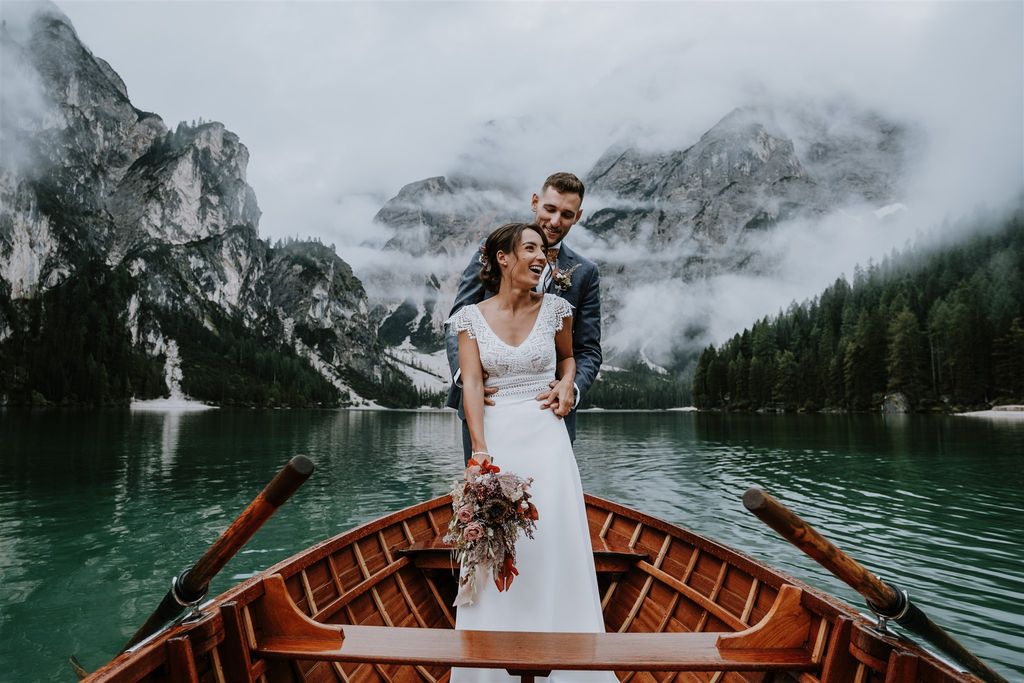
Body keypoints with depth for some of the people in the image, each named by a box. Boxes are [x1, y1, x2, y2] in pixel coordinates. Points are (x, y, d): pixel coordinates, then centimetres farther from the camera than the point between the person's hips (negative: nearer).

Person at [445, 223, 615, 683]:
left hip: (546, 438, 1)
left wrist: (567, 383, -2)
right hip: (496, 437, 0)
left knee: (554, 544, 3)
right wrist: (480, 450, -20)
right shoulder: (471, 316, -2)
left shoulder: (555, 308, 2)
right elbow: (471, 384, -10)